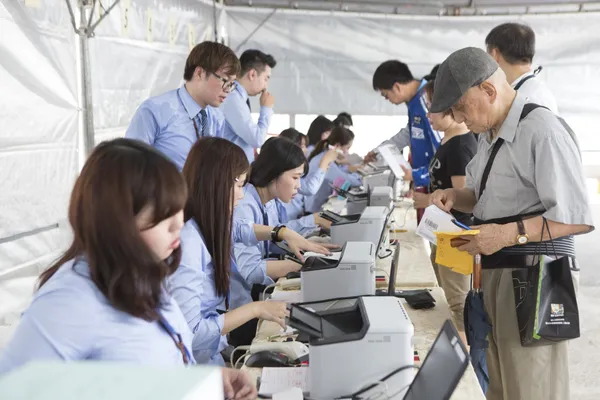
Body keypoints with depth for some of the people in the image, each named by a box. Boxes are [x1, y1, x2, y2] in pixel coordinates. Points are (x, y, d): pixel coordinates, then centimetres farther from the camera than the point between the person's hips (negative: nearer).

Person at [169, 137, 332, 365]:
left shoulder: (206, 225, -3)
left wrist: (284, 233, 11)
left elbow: (238, 230, 23)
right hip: (195, 366, -8)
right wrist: (255, 309, -26)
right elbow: (187, 333, -32)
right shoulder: (186, 244, -29)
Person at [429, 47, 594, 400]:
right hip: (496, 272, 9)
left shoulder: (543, 131, -18)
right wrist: (455, 198, 6)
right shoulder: (491, 136, 12)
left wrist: (507, 234, -25)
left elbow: (576, 217, -21)